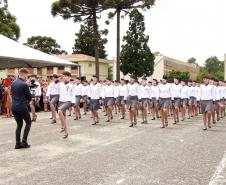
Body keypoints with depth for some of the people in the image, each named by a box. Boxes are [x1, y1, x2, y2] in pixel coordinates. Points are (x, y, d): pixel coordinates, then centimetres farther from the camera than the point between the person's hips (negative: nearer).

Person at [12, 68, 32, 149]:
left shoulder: (13, 83, 7)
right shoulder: (24, 84, -15)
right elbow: (29, 96, -6)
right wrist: (27, 102, 13)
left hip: (14, 107, 7)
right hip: (22, 107, -7)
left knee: (19, 125, 15)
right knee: (28, 123, 11)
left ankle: (18, 143, 12)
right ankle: (24, 141, 3)